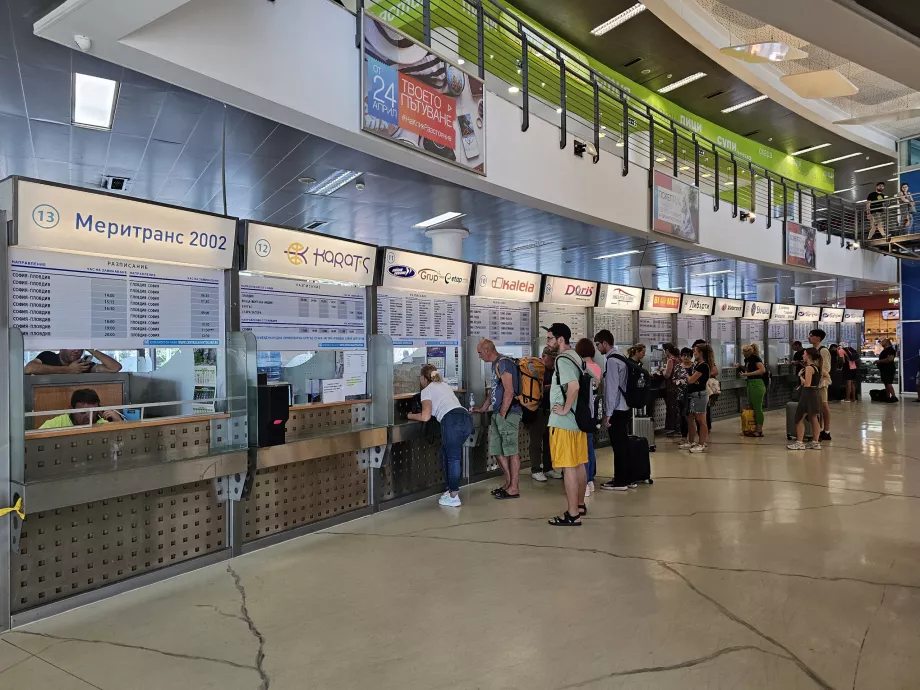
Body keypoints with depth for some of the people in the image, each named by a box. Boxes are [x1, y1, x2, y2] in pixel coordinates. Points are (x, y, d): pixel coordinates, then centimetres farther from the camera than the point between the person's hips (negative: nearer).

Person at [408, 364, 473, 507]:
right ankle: (452, 489, 24)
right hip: (466, 419, 7)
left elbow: (425, 417, 3)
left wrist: (411, 416, 19)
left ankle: (453, 497, 4)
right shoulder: (444, 385, 31)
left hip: (452, 421, -7)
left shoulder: (427, 390, 9)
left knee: (453, 458, -1)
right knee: (445, 454, 20)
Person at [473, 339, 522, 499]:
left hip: (508, 413, -10)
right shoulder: (496, 364, 18)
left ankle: (514, 488, 7)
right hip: (498, 414, 10)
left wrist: (502, 413, -16)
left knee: (511, 450, -2)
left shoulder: (503, 363, -13)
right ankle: (508, 482, 26)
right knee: (496, 449, 14)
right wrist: (482, 408, 29)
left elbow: (509, 391, -19)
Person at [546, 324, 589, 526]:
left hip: (564, 421, -9)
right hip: (577, 418, 9)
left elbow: (573, 386, -29)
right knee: (578, 465, 17)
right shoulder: (574, 357, 13)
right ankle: (579, 505, 29)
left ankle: (572, 515, 1)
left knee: (568, 467, -4)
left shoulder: (562, 359, -15)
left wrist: (565, 410, -19)